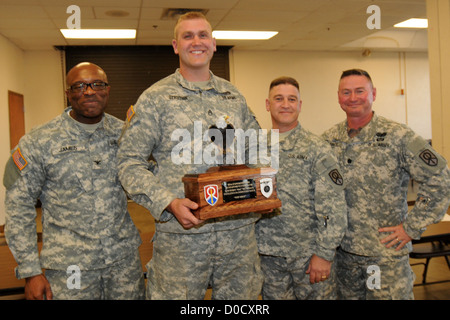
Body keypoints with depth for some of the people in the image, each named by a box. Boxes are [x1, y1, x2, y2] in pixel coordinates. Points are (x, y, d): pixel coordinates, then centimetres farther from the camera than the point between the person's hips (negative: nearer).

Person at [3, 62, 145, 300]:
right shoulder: (38, 143, -8)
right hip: (70, 266, -2)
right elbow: (18, 208, -4)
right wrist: (30, 271, -5)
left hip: (125, 256, 3)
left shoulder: (124, 133, 1)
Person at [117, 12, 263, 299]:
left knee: (240, 296, 17)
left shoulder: (234, 96, 12)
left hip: (239, 228, 4)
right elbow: (130, 162, -5)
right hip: (181, 232, -3)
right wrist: (169, 203, -18)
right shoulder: (156, 98, -1)